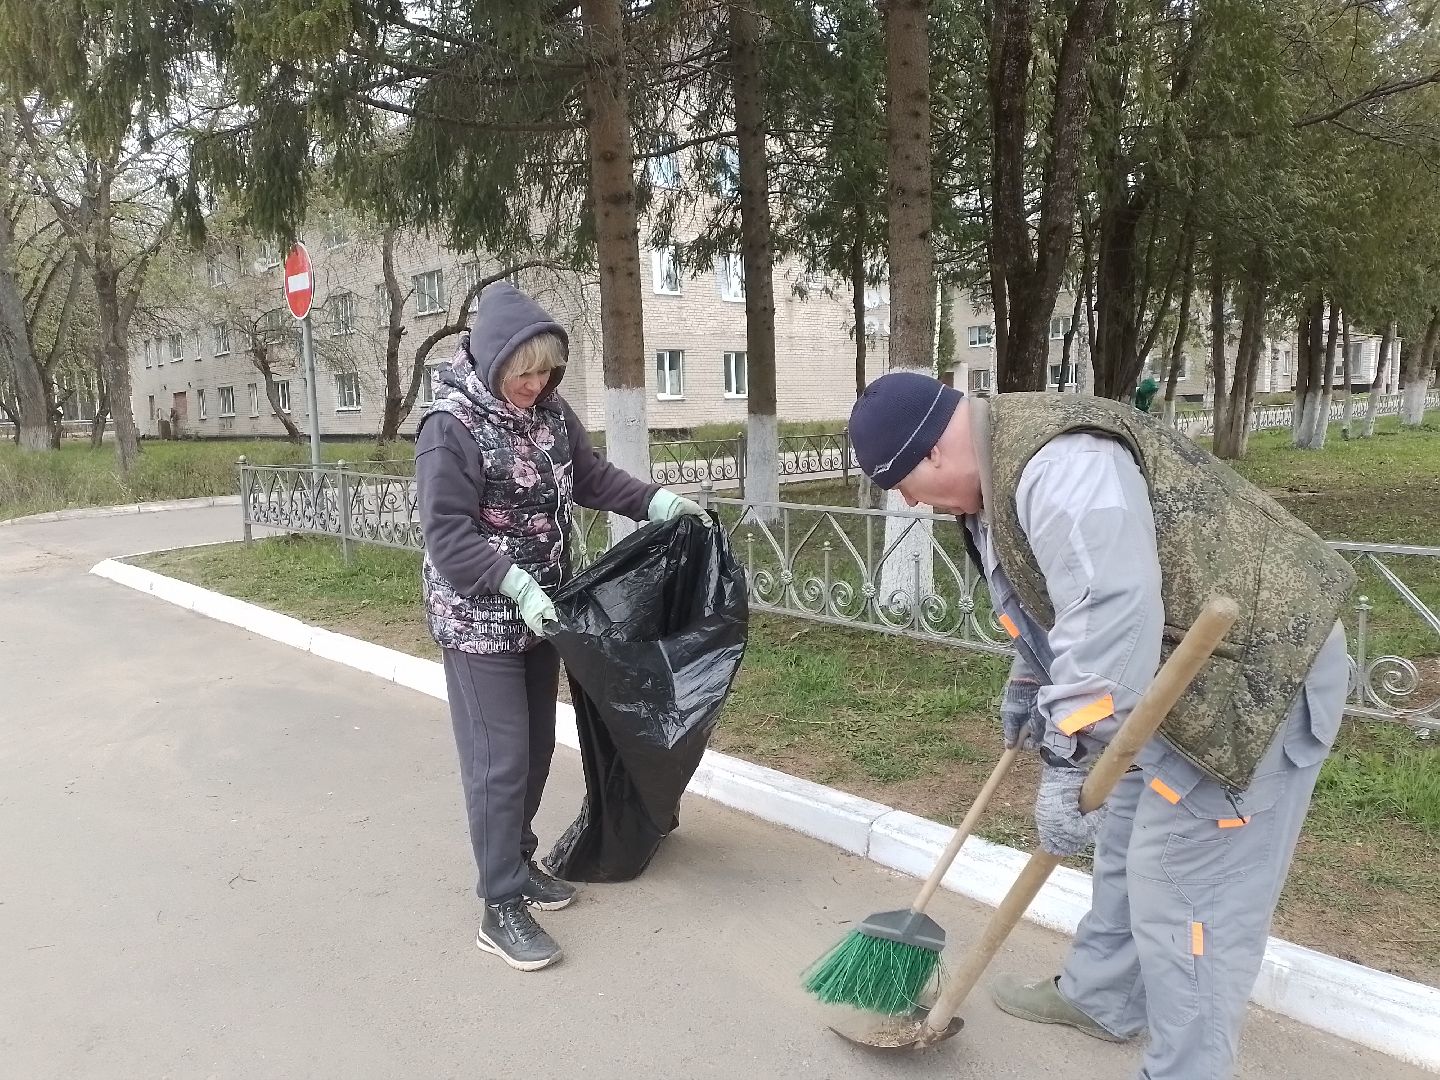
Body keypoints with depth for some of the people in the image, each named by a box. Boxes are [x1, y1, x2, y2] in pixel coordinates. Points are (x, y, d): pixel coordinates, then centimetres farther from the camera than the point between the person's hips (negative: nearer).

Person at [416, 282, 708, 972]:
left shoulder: (551, 412, 1)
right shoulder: (451, 426, -18)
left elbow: (591, 477, 12)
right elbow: (447, 534, -20)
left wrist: (656, 502, -2)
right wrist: (517, 585, -29)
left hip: (541, 611, 7)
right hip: (480, 619, -7)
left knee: (536, 747, 16)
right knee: (499, 757, -3)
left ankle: (518, 860, 35)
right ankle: (501, 907, 8)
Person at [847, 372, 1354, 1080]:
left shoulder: (1059, 464, -29)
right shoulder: (1003, 467, 7)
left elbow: (1110, 620, -37)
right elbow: (1055, 596, 21)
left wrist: (1067, 764, -34)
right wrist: (1026, 686, 31)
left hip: (1253, 670, -11)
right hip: (1175, 670, 11)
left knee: (1183, 885, -4)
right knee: (1126, 841, 21)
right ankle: (1101, 999, 38)